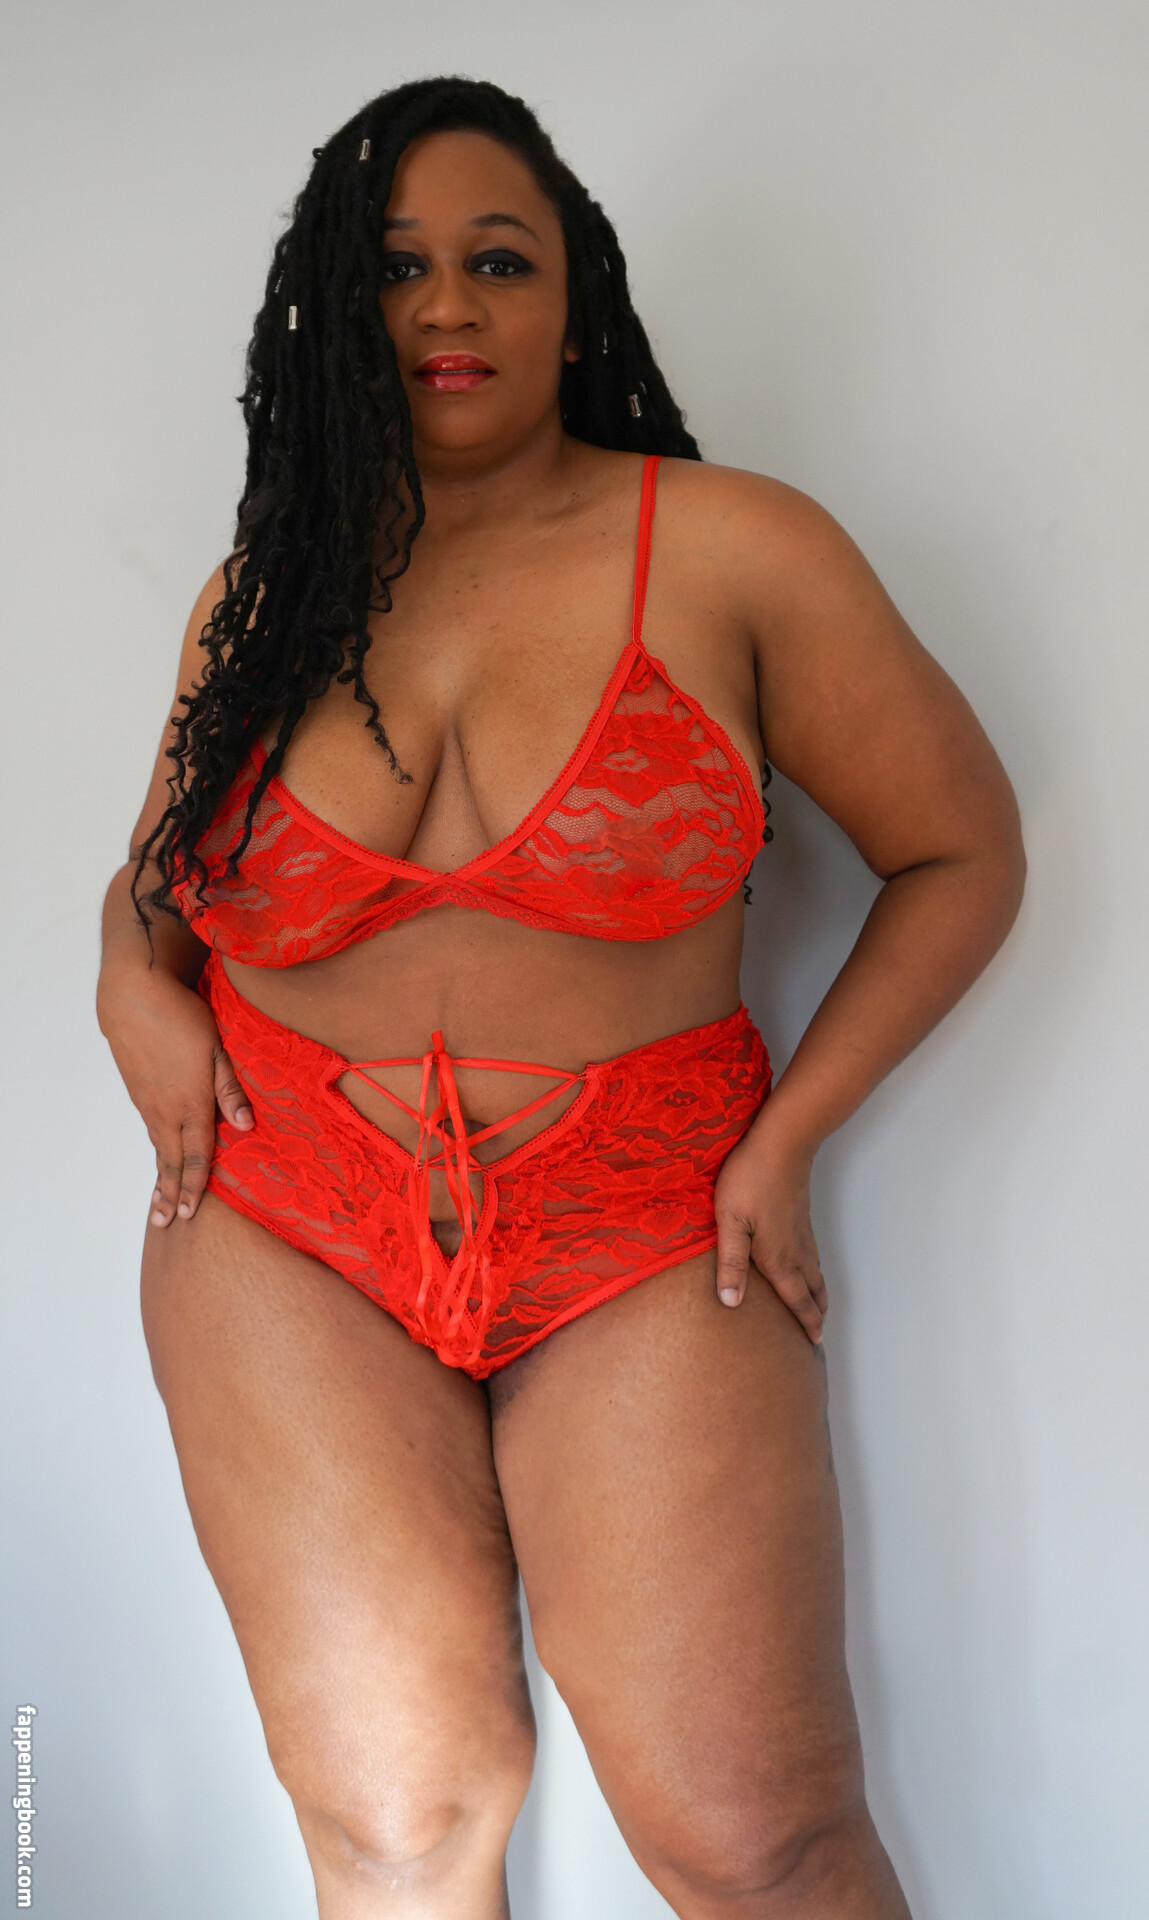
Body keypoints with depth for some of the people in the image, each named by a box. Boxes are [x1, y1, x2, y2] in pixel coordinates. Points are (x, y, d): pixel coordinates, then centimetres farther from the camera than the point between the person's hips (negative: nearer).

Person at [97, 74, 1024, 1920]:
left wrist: (786, 1137, -4)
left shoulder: (737, 552, -2)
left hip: (645, 1244, -2)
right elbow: (156, 869, 23)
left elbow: (962, 852, 4)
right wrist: (136, 983, 0)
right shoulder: (263, 593, 9)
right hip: (290, 1232, 3)